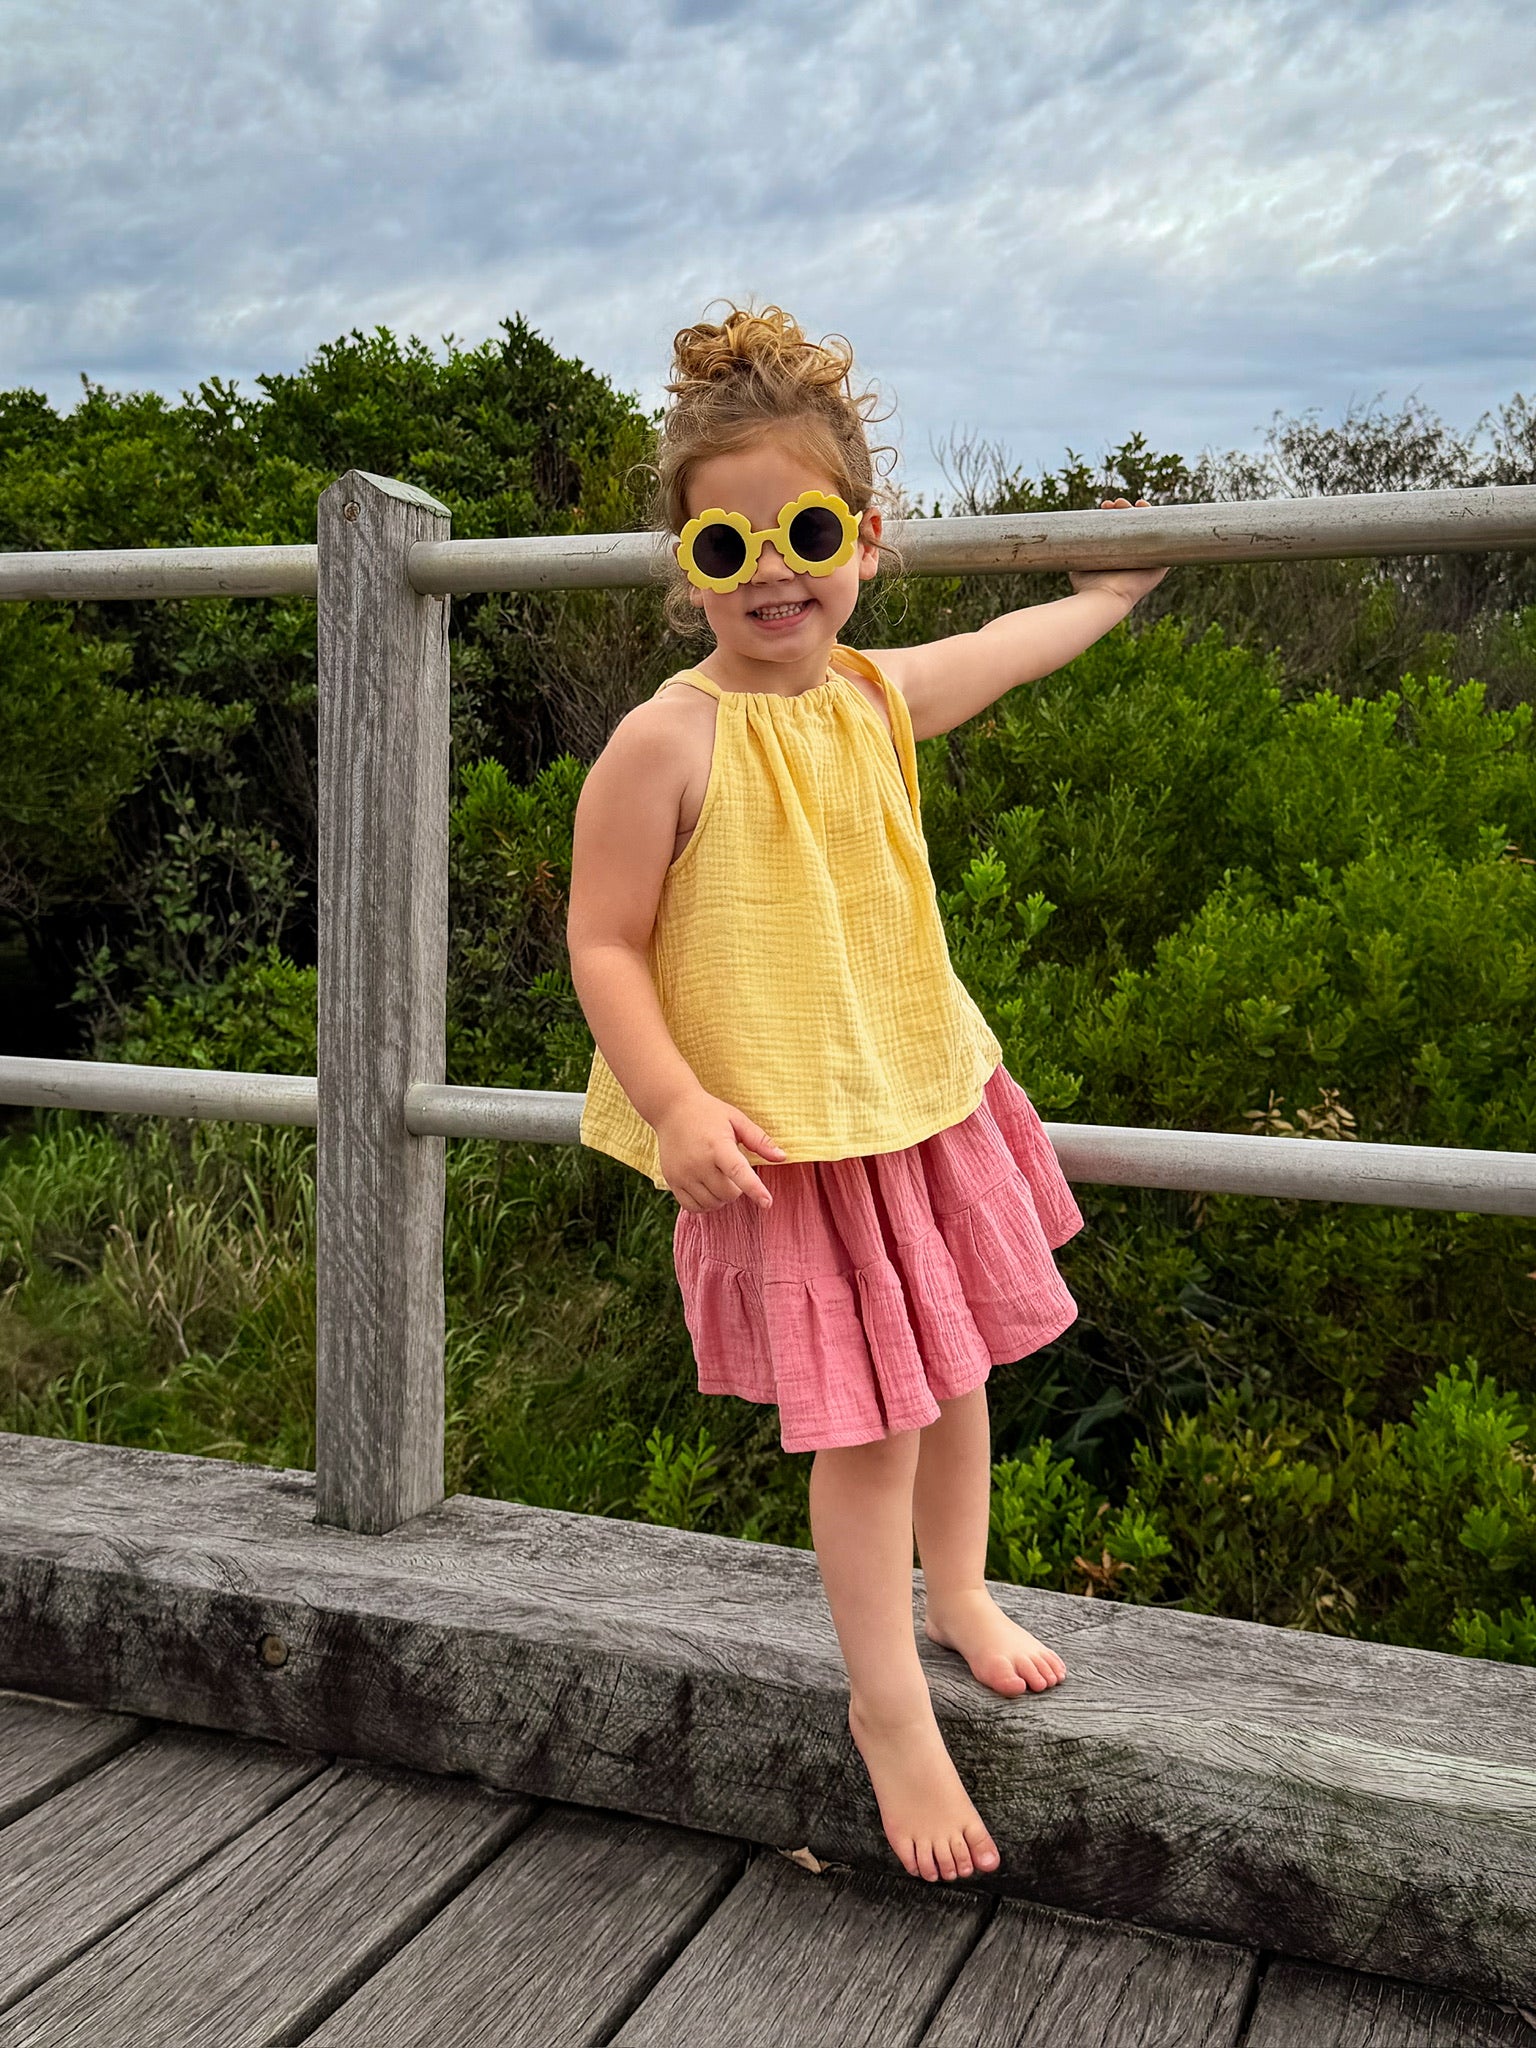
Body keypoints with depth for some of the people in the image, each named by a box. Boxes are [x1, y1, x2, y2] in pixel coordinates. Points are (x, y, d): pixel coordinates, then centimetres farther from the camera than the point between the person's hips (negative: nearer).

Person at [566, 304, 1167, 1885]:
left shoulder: (878, 696, 2)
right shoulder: (667, 742, -17)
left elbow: (1013, 648, 24)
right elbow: (603, 943, -14)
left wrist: (1109, 587, 40)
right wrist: (674, 1104, -25)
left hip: (923, 1092, 7)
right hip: (782, 1141, -6)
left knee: (957, 1362, 19)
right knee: (866, 1422, -1)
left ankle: (958, 1592, 45)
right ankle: (889, 1708, 20)